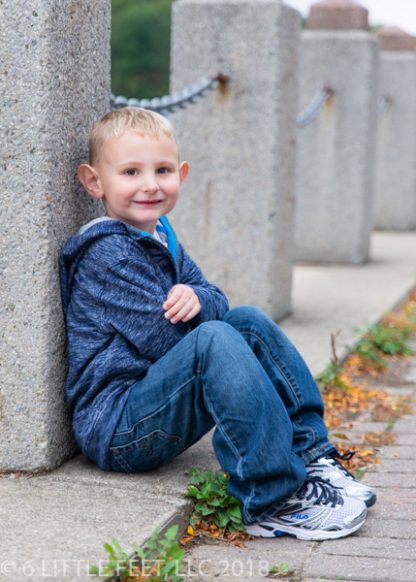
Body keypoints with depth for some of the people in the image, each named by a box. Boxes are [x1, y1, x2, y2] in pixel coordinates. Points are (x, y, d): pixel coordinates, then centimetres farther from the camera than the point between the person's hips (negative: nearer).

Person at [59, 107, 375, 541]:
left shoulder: (160, 236, 15)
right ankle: (272, 501, -33)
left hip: (156, 408, 10)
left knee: (248, 320, 2)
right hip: (115, 428, -10)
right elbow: (163, 339, -20)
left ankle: (312, 455, -1)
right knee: (214, 339, -30)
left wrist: (196, 298, -15)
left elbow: (216, 299, 9)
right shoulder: (107, 252, -16)